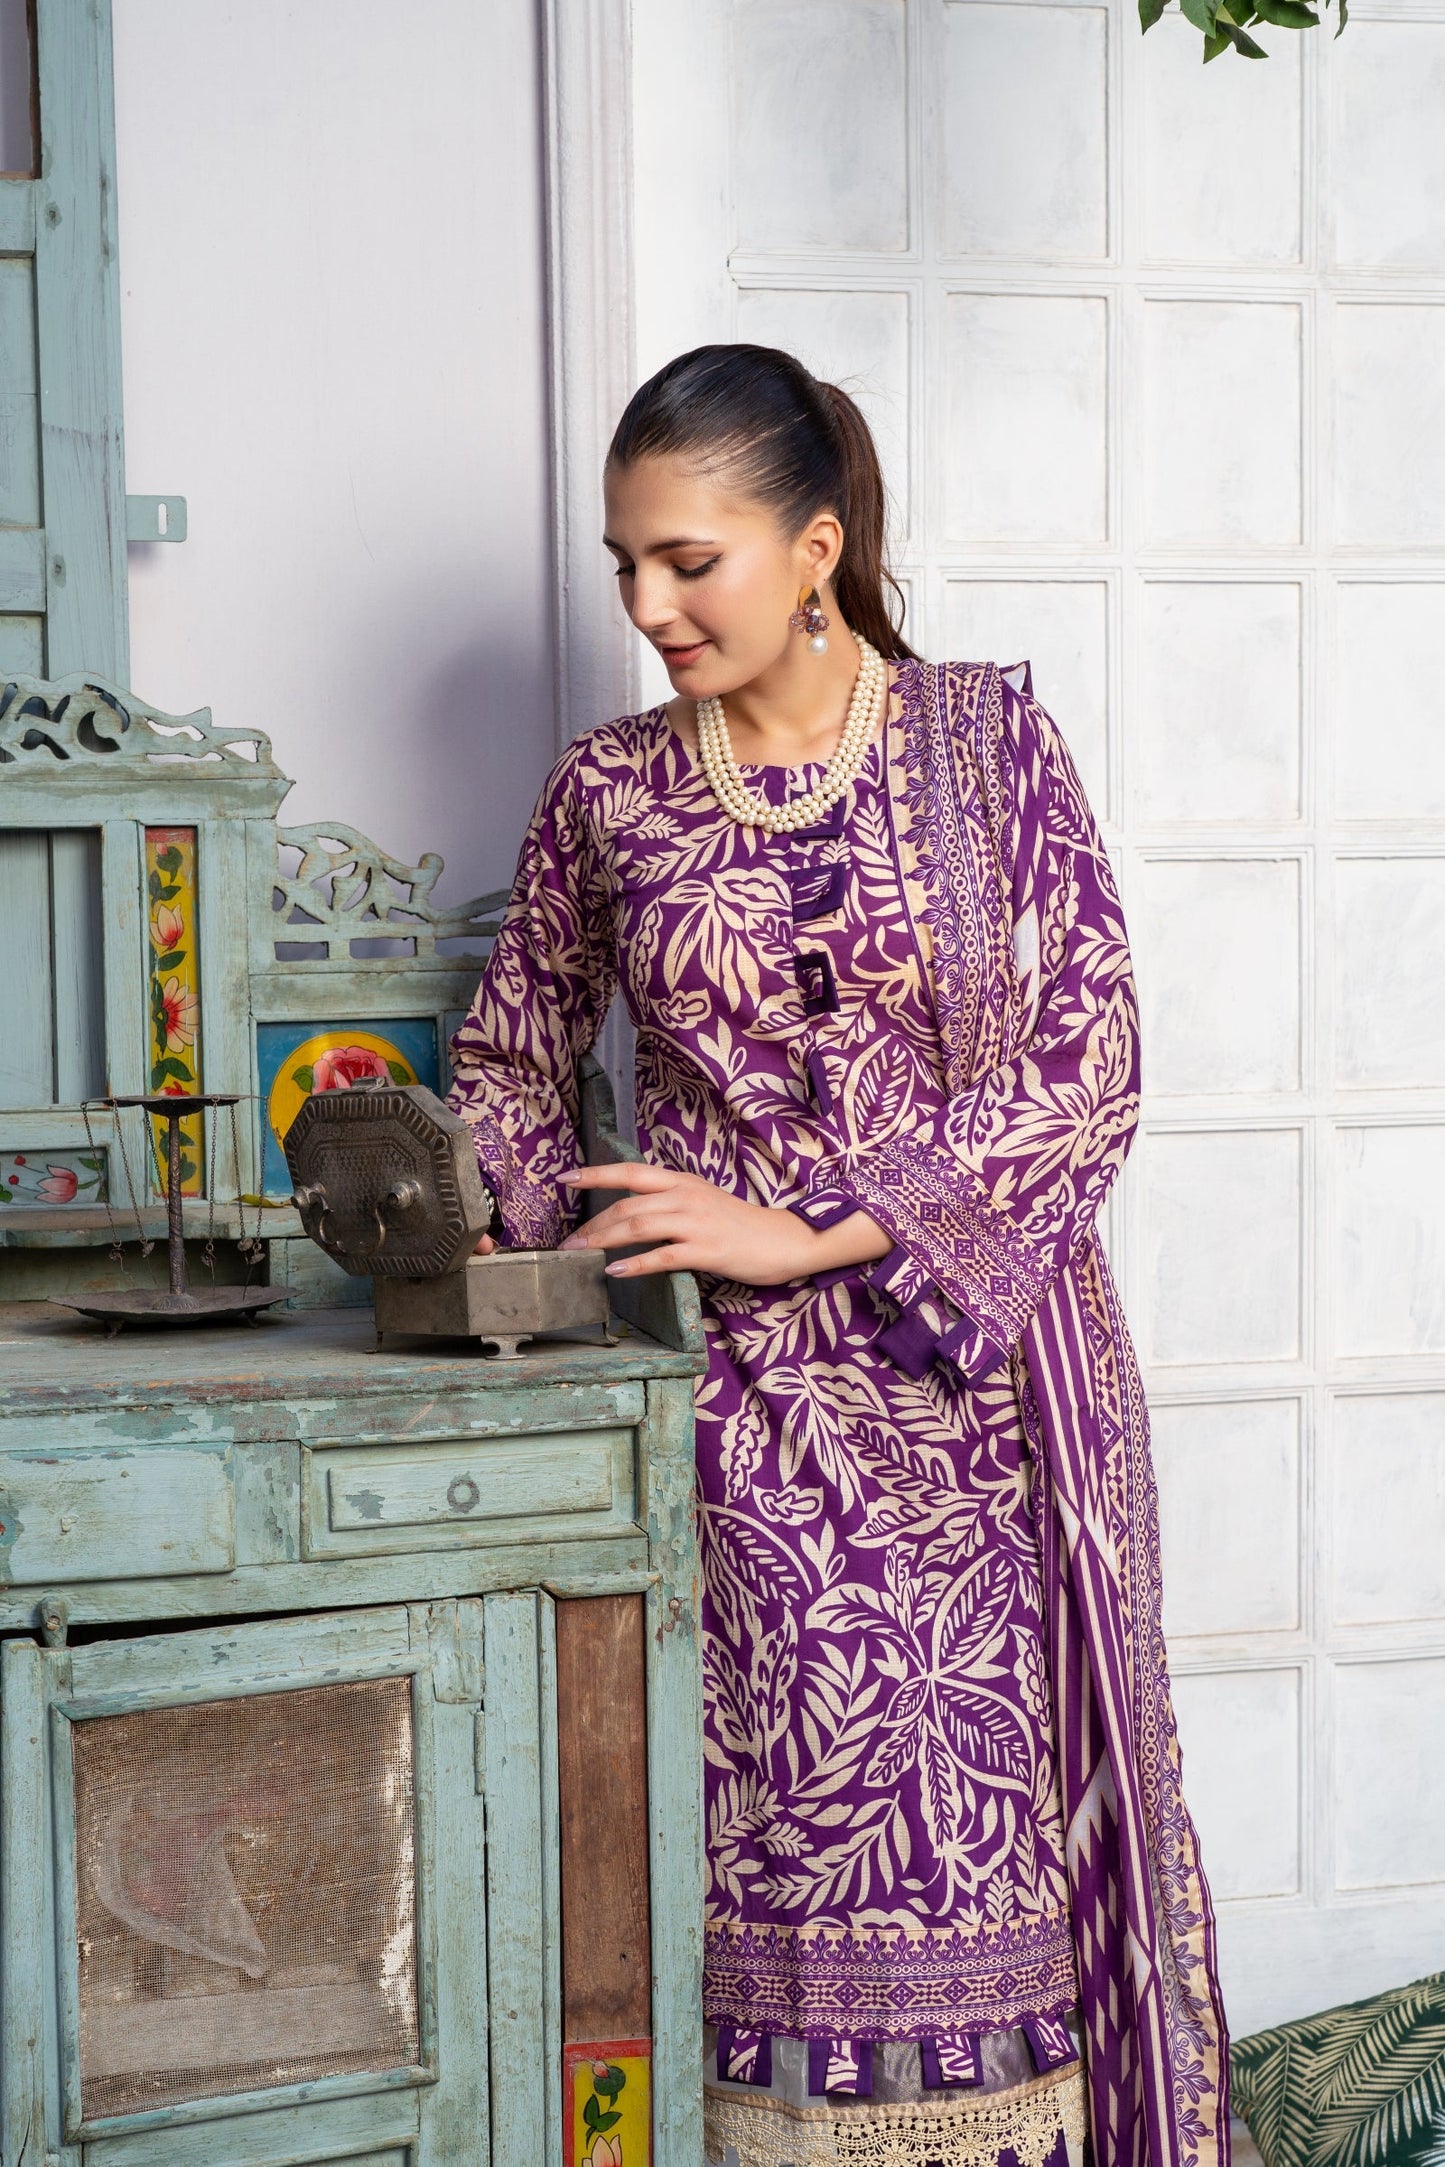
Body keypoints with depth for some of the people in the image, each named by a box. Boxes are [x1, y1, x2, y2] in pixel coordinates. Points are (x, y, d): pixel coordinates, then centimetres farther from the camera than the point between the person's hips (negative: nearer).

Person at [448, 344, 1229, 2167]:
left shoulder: (987, 742, 0)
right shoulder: (608, 794, 7)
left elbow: (1090, 1069, -7)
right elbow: (511, 1062, 17)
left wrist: (808, 1230, -14)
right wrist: (460, 1211, -4)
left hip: (981, 1380, -1)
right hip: (740, 1402, 1)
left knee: (997, 1828, 1)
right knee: (774, 1846, -2)